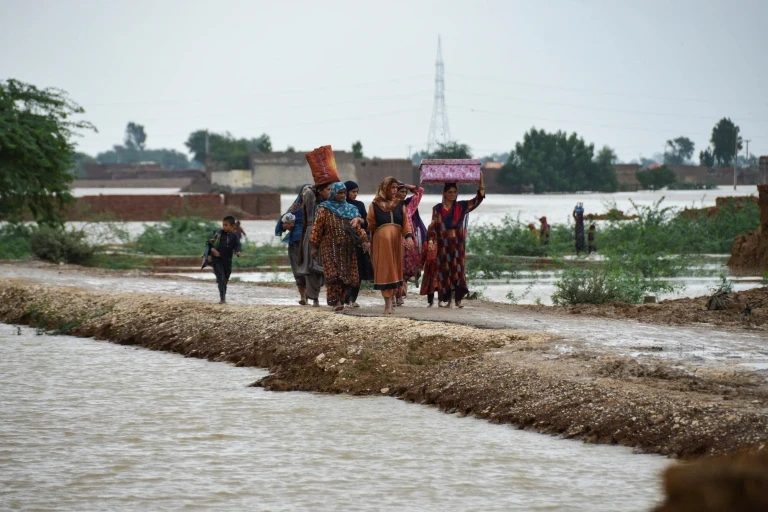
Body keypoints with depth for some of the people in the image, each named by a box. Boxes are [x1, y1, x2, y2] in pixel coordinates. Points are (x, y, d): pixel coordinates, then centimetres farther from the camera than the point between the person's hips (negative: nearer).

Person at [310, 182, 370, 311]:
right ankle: (335, 301, -17)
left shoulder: (351, 210, 13)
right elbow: (317, 228, -1)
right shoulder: (324, 209, 0)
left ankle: (340, 299, 11)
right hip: (331, 248, -4)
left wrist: (364, 240, -4)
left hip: (347, 249, 4)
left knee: (346, 276, 1)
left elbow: (358, 227, 11)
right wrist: (314, 246, -4)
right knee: (333, 275, -15)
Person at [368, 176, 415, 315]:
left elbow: (406, 221, 2)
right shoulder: (375, 205, 4)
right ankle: (388, 303, -9)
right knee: (385, 269, -7)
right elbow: (371, 225, 7)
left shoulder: (400, 204, 12)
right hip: (381, 240, -3)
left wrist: (409, 236, -14)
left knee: (395, 269, 7)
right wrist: (368, 240, 7)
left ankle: (391, 298, 17)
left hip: (396, 240, 3)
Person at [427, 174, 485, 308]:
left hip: (458, 244, 1)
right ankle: (445, 299, 4)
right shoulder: (438, 209, 4)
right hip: (443, 244, -1)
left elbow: (478, 198, 0)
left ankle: (458, 298, -2)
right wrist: (431, 241, -11)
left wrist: (481, 181, -9)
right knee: (444, 270, 0)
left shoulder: (462, 206, 7)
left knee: (458, 269, -4)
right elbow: (433, 226, 1)